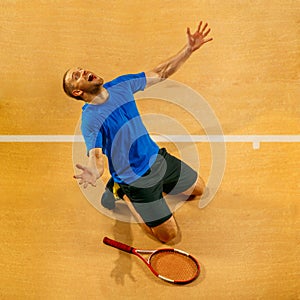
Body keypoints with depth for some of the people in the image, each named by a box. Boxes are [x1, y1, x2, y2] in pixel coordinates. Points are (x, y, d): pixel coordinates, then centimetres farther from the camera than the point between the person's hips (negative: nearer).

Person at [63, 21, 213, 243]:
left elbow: (160, 74, 2)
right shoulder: (89, 120, -24)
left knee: (198, 189, 23)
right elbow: (96, 158, -32)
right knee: (169, 235, 2)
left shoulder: (121, 85, -6)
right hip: (135, 179, -6)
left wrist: (189, 49, -7)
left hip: (158, 158, 6)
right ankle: (121, 194, 17)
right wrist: (93, 173, -56)